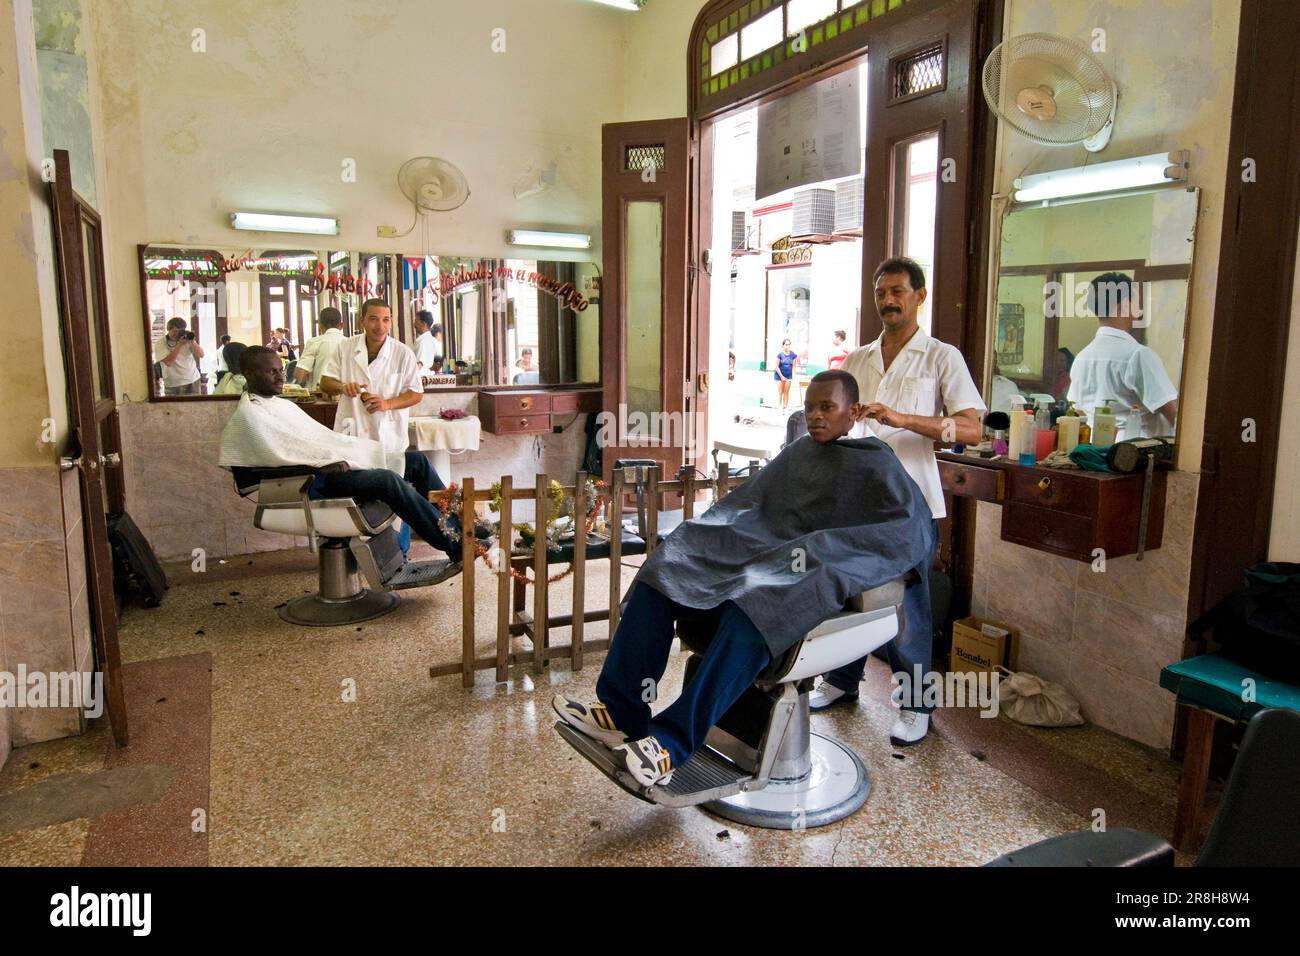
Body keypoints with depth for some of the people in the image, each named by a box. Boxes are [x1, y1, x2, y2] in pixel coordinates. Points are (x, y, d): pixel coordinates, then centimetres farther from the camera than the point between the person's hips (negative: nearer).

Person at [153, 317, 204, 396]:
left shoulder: (187, 339, 4)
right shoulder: (160, 343, -5)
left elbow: (201, 355, -3)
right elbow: (168, 362, -19)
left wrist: (192, 341, -17)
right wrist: (179, 345, -22)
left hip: (193, 381, 3)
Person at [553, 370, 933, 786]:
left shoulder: (877, 466, 2)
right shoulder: (798, 452, 21)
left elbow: (914, 533, -13)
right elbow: (746, 501, 26)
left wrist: (822, 548, -22)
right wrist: (696, 533, 7)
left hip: (815, 582, -7)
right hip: (763, 554, 7)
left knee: (750, 608, -39)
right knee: (664, 569, -16)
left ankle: (672, 743, -38)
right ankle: (622, 715, -21)